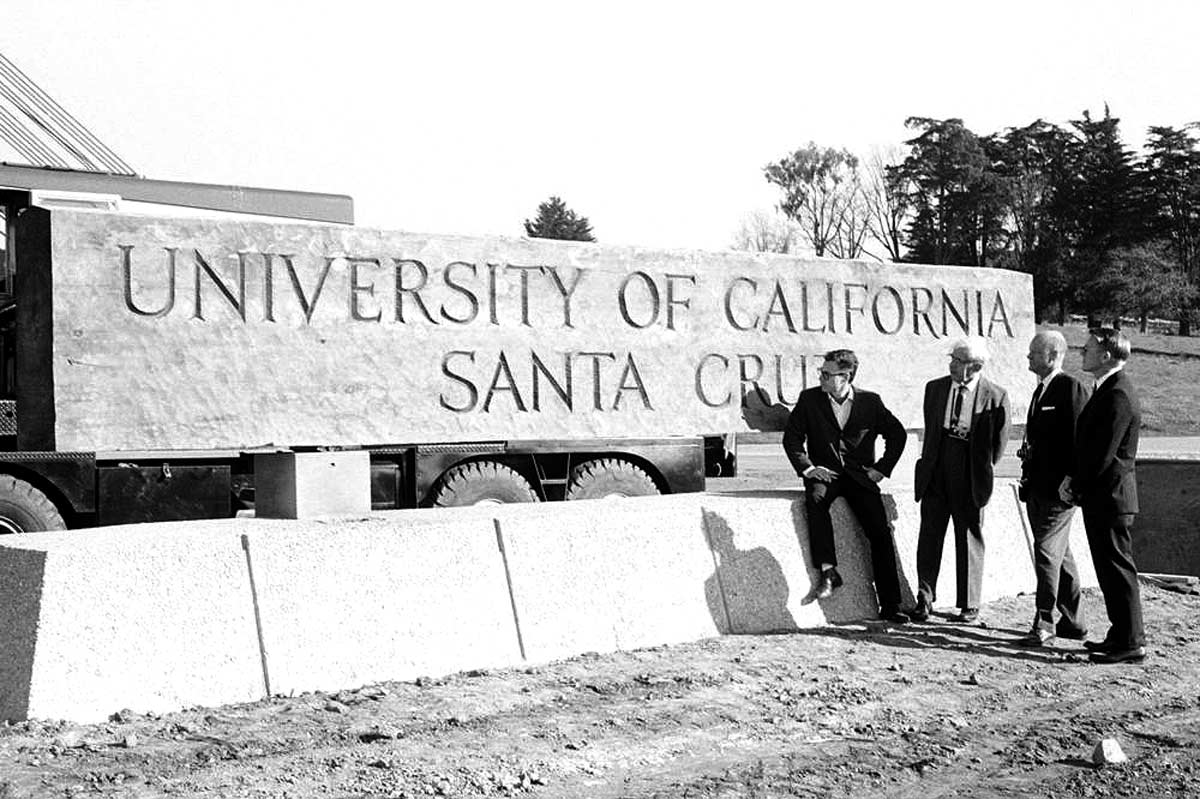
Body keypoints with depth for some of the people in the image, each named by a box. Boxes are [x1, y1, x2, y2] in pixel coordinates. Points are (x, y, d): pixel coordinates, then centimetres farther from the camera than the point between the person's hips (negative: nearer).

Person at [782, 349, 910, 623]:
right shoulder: (809, 399, 2)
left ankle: (889, 606, -8)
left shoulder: (870, 402, 3)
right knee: (816, 499, -36)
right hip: (824, 474, 0)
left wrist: (882, 468, 4)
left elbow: (897, 434, 13)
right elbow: (792, 438, 4)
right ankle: (828, 570, -31)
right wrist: (808, 468, -8)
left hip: (859, 477, 0)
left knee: (881, 533, -14)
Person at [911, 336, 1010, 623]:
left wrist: (982, 472, 6)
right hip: (936, 475, 3)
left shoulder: (996, 396, -6)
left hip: (969, 479, -3)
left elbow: (999, 441, 3)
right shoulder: (935, 388, 6)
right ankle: (924, 599, 8)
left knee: (969, 540, 6)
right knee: (929, 535, 0)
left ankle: (969, 606, 15)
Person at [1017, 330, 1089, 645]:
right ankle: (1072, 622, 24)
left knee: (1047, 552, -9)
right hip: (1037, 489, 9)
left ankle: (1044, 624, -3)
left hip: (1058, 490, -9)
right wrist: (1028, 478, 12)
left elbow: (1078, 440, -16)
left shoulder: (1071, 388, -12)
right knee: (1060, 554, 15)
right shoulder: (1041, 390, 16)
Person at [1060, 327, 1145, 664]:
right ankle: (1121, 636, 25)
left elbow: (1104, 454, -21)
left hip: (1110, 496, -10)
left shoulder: (1117, 396, -19)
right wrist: (1073, 478, 6)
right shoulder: (1107, 390, 14)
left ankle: (1130, 643, 5)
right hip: (1102, 496, 10)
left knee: (1118, 570, -3)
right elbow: (1089, 444, 16)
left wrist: (1075, 484, -9)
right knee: (1111, 570, 16)